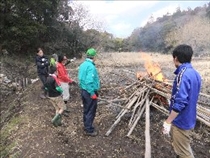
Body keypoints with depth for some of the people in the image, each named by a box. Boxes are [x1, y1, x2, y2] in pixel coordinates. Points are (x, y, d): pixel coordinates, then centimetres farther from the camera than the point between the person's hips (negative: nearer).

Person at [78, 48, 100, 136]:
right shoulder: (91, 66, -22)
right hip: (90, 92, -9)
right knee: (91, 111, 4)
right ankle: (89, 130, 16)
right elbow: (89, 82, -27)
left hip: (83, 90, 9)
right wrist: (93, 93, -20)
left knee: (86, 110, 20)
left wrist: (82, 88, 15)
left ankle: (86, 126, 35)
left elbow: (81, 78, 9)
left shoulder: (82, 64, 5)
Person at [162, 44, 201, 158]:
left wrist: (167, 122, -23)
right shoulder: (195, 73, 4)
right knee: (184, 149, 26)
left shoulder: (182, 74, -25)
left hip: (181, 121, -9)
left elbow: (179, 102, -29)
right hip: (189, 119, 9)